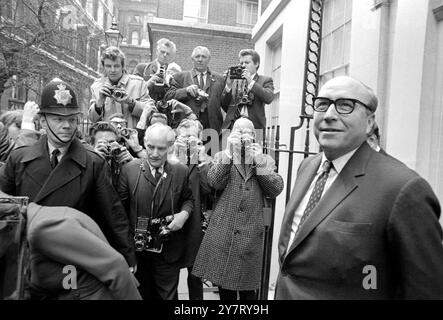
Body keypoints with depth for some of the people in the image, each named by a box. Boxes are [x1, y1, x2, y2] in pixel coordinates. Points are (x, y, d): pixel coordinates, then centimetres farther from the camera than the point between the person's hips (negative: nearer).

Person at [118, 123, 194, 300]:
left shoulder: (181, 171, -5)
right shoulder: (129, 169, -6)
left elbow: (188, 198, 8)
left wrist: (184, 213, -13)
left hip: (168, 251, 0)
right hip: (137, 248, 1)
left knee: (168, 295, 13)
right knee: (142, 294, 20)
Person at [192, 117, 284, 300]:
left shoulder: (266, 161, 9)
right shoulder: (222, 157, 7)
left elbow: (275, 190, -4)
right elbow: (214, 183, -11)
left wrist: (259, 162, -10)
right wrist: (229, 151, -14)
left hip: (251, 235, 0)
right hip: (222, 234, 0)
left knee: (248, 291, 11)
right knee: (225, 288, 14)